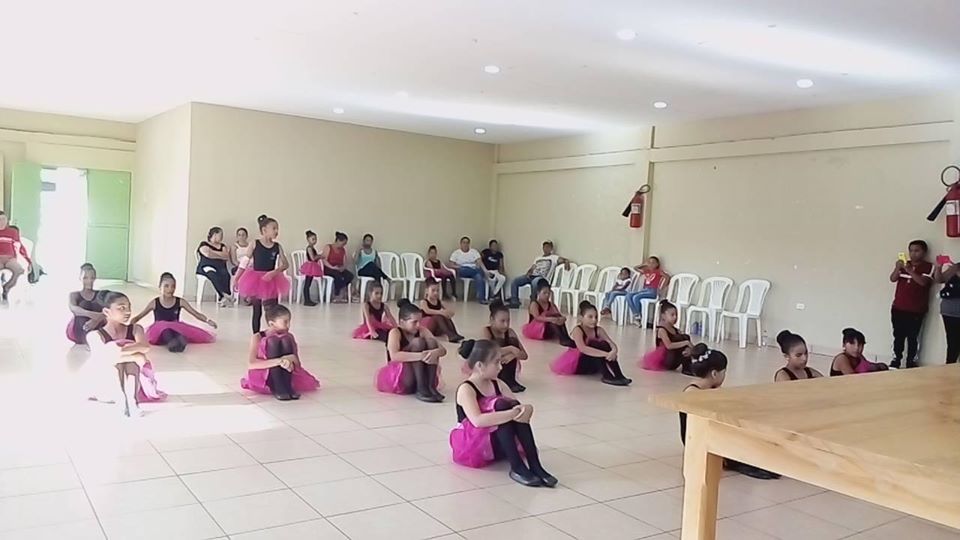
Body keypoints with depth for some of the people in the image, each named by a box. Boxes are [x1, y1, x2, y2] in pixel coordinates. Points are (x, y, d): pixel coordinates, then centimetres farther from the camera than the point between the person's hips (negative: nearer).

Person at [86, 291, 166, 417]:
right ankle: (122, 399, -32)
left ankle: (132, 398, -31)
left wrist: (118, 351, -31)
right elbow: (103, 356, -25)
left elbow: (145, 347, -20)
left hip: (133, 380, 1)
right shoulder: (95, 335, -4)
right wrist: (137, 357, -29)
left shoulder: (135, 329, 2)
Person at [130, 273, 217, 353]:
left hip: (177, 329, 2)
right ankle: (171, 341, -57)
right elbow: (138, 317, 2)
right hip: (158, 332, -2)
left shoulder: (180, 302, -3)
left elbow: (196, 314, -3)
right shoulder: (154, 303, -5)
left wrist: (208, 320, -21)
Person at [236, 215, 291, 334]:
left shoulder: (277, 246, 0)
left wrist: (274, 272, -22)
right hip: (256, 280, -1)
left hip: (271, 281, 2)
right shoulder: (255, 244, -6)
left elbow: (285, 264, -5)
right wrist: (236, 279, -2)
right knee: (257, 312, 9)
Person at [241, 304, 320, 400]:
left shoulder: (289, 337, 4)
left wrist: (291, 362, -27)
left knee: (285, 340, -18)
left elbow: (298, 364, -1)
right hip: (261, 380, -3)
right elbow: (251, 364, -23)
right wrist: (278, 361, -36)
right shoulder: (257, 338, -7)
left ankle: (286, 385, -24)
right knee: (273, 342, -24)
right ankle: (277, 388, -31)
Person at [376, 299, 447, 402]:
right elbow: (394, 356, -33)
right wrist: (420, 356, -43)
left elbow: (443, 349, -7)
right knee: (418, 342, -25)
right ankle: (421, 390, -33)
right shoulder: (395, 333, -13)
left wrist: (435, 353, -32)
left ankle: (430, 386, -23)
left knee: (431, 342, -15)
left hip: (418, 376, 5)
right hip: (397, 377, -5)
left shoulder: (422, 331, 3)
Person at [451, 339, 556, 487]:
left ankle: (534, 466, -26)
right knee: (502, 406, -29)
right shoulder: (466, 389, -18)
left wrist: (525, 410, -29)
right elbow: (477, 421, -35)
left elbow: (515, 406, -4)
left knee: (518, 409, -20)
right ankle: (517, 468, -34)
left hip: (495, 443, 7)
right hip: (470, 445, -7)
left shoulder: (496, 384, 6)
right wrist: (512, 413, -39)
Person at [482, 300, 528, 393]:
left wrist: (513, 354, -29)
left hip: (503, 368, 5)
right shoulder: (486, 331, -16)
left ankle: (509, 379, -13)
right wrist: (510, 349, -35)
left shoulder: (510, 332, -3)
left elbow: (524, 355, -8)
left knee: (513, 341, -16)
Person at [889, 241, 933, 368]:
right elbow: (893, 279, 0)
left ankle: (911, 361, 5)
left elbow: (923, 282, -18)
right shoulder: (904, 264, 11)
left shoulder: (929, 267, -2)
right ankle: (896, 359, 13)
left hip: (916, 310, -4)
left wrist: (909, 270, -28)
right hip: (898, 308, 4)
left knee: (913, 337, -2)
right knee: (898, 336, 7)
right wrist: (897, 268, -19)